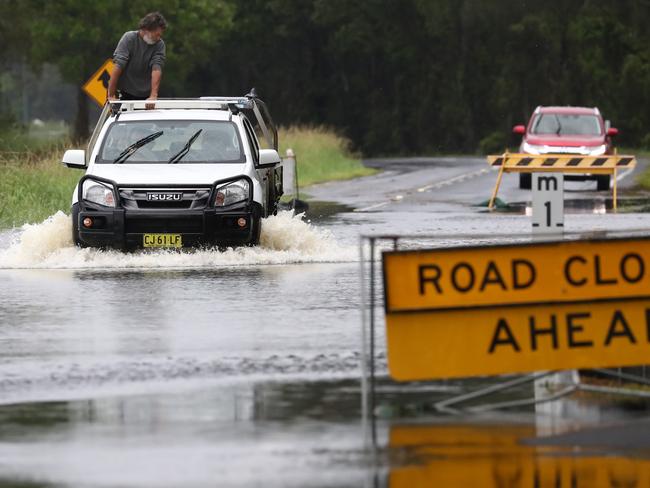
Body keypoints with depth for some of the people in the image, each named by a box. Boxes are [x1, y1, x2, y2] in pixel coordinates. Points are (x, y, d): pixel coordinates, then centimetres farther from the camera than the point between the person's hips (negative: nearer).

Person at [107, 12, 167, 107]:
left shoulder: (159, 44, -4)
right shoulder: (129, 38, -10)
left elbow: (156, 69, -17)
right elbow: (118, 66, -17)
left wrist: (153, 96, -31)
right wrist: (111, 95, -23)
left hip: (145, 97, 2)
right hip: (126, 95, -2)